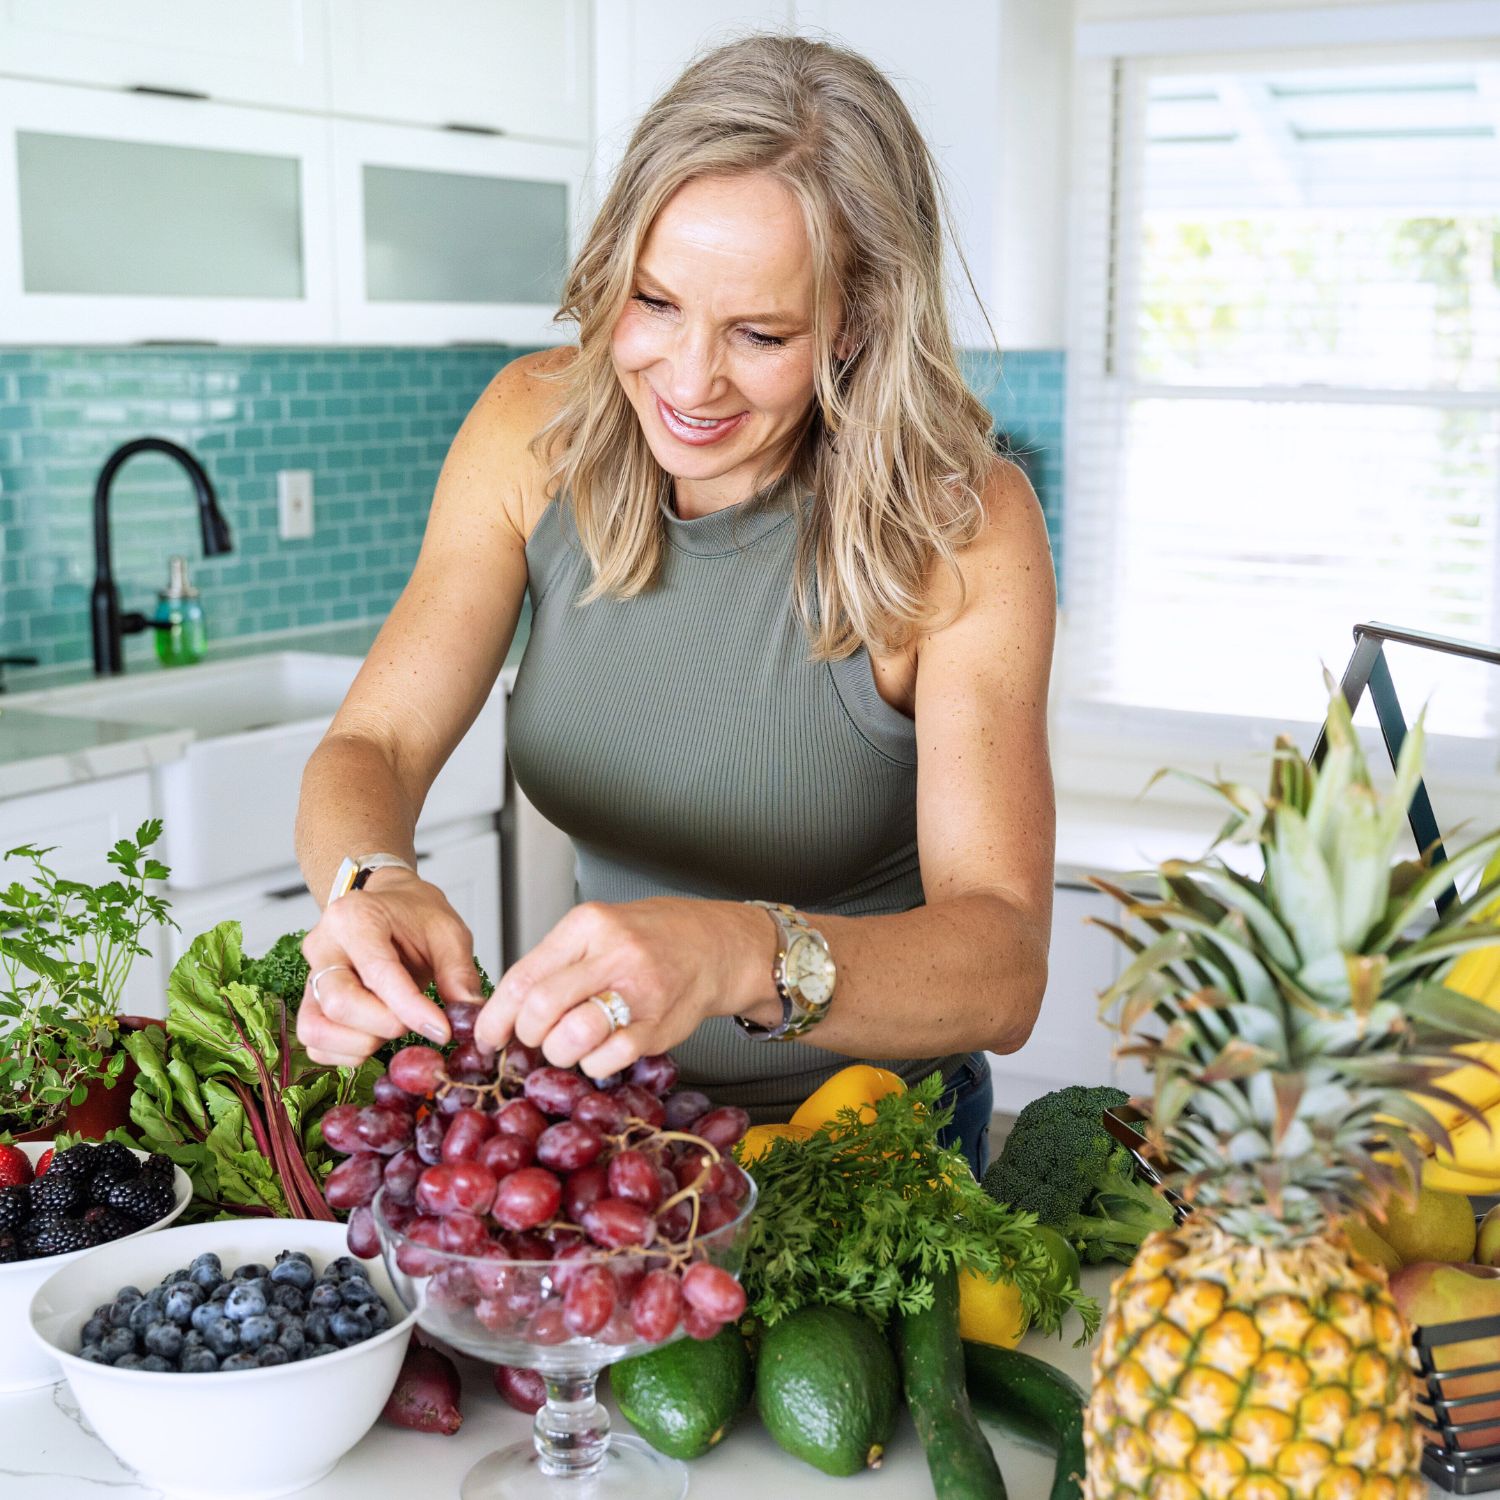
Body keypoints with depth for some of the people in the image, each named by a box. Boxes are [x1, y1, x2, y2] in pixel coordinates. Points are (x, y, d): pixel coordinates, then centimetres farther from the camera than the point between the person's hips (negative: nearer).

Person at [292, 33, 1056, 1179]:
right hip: (600, 1111, 2)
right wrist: (374, 883, -35)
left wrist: (744, 955, -51)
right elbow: (371, 748, -12)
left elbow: (1004, 966, -31)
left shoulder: (963, 531, -23)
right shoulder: (536, 430, -11)